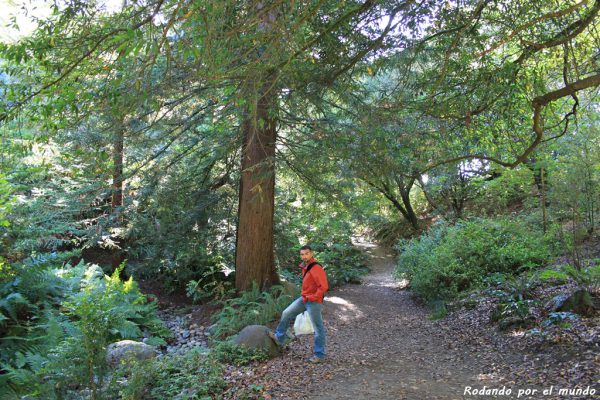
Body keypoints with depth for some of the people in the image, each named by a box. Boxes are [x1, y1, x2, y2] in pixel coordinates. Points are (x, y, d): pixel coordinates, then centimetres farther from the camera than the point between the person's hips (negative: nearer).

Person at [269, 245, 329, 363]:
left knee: (318, 328, 2)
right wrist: (304, 296, 14)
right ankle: (279, 338, 33)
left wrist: (312, 298, -18)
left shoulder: (316, 268, -22)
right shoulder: (305, 267, 7)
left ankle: (319, 355, 14)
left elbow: (324, 287, -25)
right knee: (286, 314, 16)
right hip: (303, 299, 9)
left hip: (313, 302, -9)